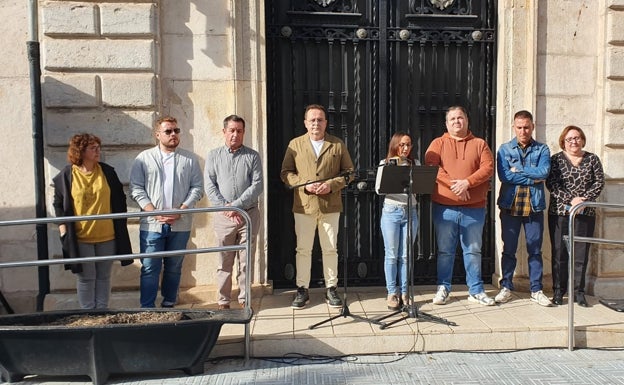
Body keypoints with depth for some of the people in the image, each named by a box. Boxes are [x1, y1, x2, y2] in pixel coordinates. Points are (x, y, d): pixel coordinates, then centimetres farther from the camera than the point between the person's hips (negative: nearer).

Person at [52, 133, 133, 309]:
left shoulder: (108, 171, 2)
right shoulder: (66, 175, -3)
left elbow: (119, 199, 9)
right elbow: (58, 203, 4)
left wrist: (120, 225, 7)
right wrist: (63, 227, -5)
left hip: (107, 236, 2)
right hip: (80, 237, -2)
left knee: (103, 277, 11)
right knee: (86, 278, 5)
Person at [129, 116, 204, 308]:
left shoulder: (189, 159, 8)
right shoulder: (144, 158, 5)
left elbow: (197, 188, 3)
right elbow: (136, 189, 1)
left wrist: (180, 210, -9)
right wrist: (154, 212, -11)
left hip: (180, 225, 1)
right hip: (151, 224, -1)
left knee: (174, 267, 11)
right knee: (150, 268, -1)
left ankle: (169, 304, 25)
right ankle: (147, 309, 8)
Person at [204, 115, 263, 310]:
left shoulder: (253, 156, 5)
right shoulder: (213, 156, 8)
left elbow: (257, 185, -5)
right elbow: (209, 186, 1)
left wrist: (236, 205, -13)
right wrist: (226, 207, -11)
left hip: (249, 214, 0)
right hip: (223, 216, 0)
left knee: (246, 260, 6)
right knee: (224, 261, 6)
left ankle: (244, 299, 17)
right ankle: (223, 301, 16)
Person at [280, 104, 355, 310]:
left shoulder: (338, 145, 6)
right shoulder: (295, 144, 6)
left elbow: (349, 172, 5)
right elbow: (285, 173, 3)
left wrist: (331, 185, -11)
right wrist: (304, 185, -13)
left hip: (330, 206, 0)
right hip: (304, 206, 0)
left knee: (330, 249, 8)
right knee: (303, 249, 5)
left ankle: (331, 289, 20)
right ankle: (302, 289, 17)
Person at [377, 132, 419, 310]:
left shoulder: (415, 163, 9)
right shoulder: (385, 164, 4)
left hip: (410, 211, 2)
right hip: (391, 211, -2)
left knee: (405, 256, 6)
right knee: (391, 255, 2)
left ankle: (404, 293, 15)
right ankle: (392, 293, 10)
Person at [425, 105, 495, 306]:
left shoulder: (480, 144, 10)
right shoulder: (438, 143, 7)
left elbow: (488, 168, -2)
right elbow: (430, 167, -7)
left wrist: (467, 182, -17)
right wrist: (453, 185, -18)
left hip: (474, 208, 1)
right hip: (444, 207, -1)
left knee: (473, 250, 8)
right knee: (445, 250, 6)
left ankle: (476, 291, 19)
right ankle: (443, 289, 18)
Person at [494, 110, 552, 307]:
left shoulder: (542, 149, 6)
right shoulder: (505, 149, 4)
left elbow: (544, 172, -12)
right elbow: (504, 175, -11)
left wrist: (518, 169, -10)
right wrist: (532, 179, -10)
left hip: (534, 207, 1)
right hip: (510, 206, 0)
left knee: (535, 250, 6)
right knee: (508, 250, 6)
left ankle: (536, 290, 17)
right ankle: (506, 287, 17)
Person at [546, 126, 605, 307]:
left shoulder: (592, 159, 9)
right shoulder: (556, 160, 3)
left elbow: (599, 183, 2)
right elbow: (551, 184, -6)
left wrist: (584, 199, -13)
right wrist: (571, 200, -16)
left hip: (586, 214, 1)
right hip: (559, 213, -1)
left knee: (581, 254, 4)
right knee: (559, 253, 2)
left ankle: (579, 292, 14)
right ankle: (558, 291, 11)